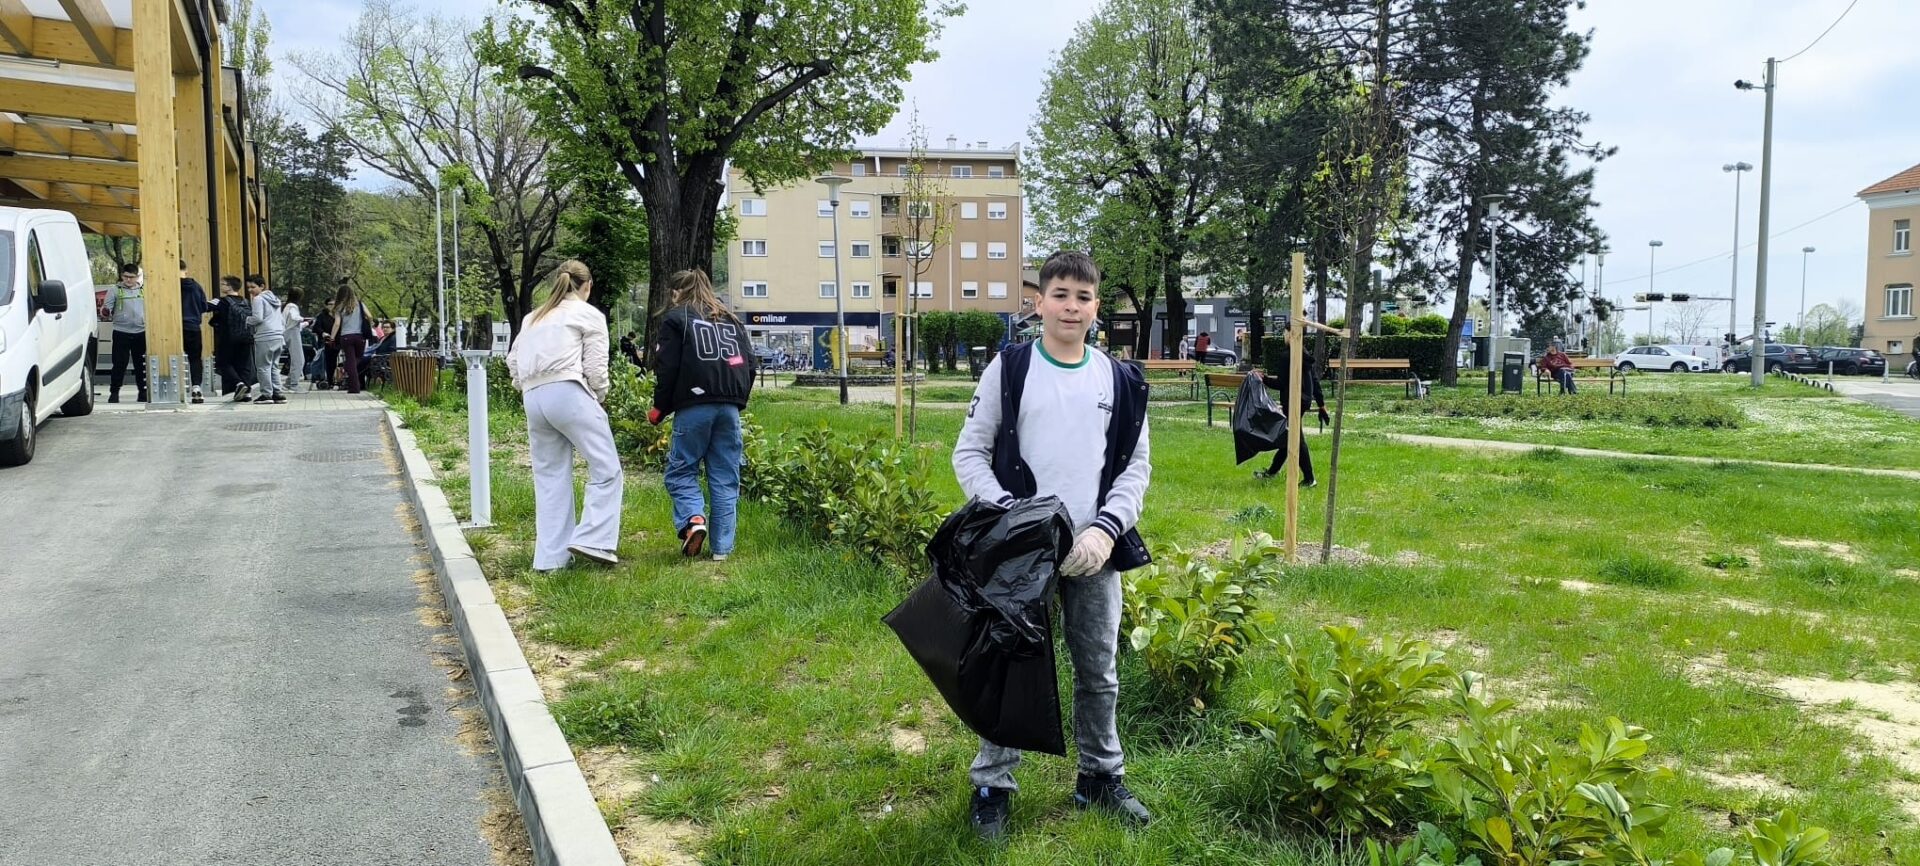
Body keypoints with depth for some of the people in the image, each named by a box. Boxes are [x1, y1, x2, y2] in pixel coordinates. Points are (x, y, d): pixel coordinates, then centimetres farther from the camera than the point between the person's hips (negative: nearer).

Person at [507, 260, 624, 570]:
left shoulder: (532, 318, 26)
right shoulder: (588, 314, 7)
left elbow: (513, 361, 20)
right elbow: (595, 367, -1)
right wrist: (600, 396, 14)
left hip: (533, 399, 7)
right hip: (568, 393, -7)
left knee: (550, 480, 10)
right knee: (606, 468, -5)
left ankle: (550, 556, 8)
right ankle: (592, 539, -17)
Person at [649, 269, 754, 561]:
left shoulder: (675, 318, 5)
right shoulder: (730, 319, 20)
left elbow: (667, 368, -3)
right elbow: (749, 363, 14)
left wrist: (659, 409, 6)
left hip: (694, 407, -4)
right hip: (730, 408, 4)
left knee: (680, 470, 8)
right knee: (725, 479, 6)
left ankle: (693, 519, -16)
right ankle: (722, 548, 4)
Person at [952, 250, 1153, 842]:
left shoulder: (1121, 381, 4)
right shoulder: (1010, 369, -3)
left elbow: (1136, 464, 7)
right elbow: (970, 453, -1)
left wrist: (1106, 529, -8)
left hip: (1095, 551, 3)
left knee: (1099, 670, 13)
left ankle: (1101, 777, 31)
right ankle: (992, 787, 18)